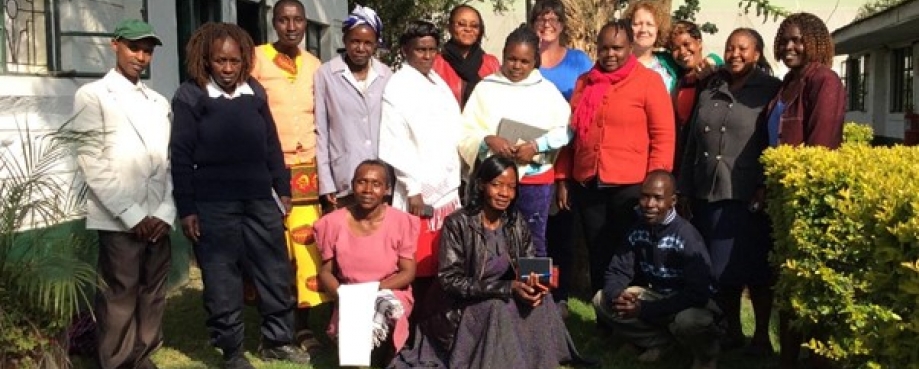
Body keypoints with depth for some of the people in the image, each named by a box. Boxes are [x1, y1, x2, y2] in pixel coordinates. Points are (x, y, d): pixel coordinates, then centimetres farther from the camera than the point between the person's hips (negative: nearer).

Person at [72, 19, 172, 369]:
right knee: (120, 299, -2)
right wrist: (131, 214, -11)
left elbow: (169, 162, 13)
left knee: (153, 295, 10)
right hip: (118, 221, -5)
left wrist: (166, 212, 0)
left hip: (158, 219, 5)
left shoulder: (159, 102, 16)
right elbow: (90, 162, -7)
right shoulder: (92, 95, 1)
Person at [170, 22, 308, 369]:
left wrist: (283, 190, 12)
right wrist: (186, 209, -8)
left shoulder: (254, 91, 9)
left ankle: (277, 340, 25)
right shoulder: (189, 96, -3)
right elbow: (181, 156, -4)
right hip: (213, 205, -4)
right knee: (222, 280, 5)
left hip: (259, 199, 4)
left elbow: (271, 144, 13)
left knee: (276, 272, 10)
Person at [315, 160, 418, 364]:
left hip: (391, 295, 0)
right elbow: (325, 272, 3)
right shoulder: (334, 222, -4)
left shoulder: (401, 221, -8)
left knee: (385, 304, -32)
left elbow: (408, 272, -6)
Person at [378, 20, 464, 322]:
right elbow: (394, 145, -10)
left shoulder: (439, 84, 14)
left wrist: (454, 180, 8)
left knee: (442, 263, 9)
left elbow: (453, 134, 14)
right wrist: (413, 188, -13)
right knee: (420, 264, -2)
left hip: (446, 187, 6)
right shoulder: (397, 87, -6)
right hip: (419, 189, -6)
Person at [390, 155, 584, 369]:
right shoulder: (457, 224, -14)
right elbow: (450, 281, -19)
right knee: (500, 307, -32)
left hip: (506, 300, 5)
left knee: (540, 299, -20)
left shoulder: (517, 223, 2)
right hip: (465, 308, -5)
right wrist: (507, 287, -27)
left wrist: (534, 284, -20)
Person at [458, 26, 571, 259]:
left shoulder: (547, 89, 5)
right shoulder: (485, 88, 4)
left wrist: (536, 146, -16)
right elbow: (466, 132, 0)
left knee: (533, 243, 7)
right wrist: (488, 140, -19)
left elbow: (565, 129, -1)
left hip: (536, 179, 0)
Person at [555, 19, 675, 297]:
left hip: (630, 186, -5)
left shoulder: (648, 80, -4)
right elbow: (571, 134, 15)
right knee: (598, 256, 14)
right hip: (587, 185, 5)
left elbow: (663, 136, -7)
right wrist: (563, 179, 10)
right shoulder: (584, 82, 11)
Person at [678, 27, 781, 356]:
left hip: (747, 197, -5)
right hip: (708, 194, 5)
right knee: (720, 268, 9)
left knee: (753, 268, 3)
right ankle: (732, 331, 22)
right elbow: (693, 143, 16)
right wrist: (686, 189, 13)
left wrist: (767, 189, -14)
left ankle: (761, 336, 16)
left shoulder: (771, 90, 0)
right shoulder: (710, 90, 15)